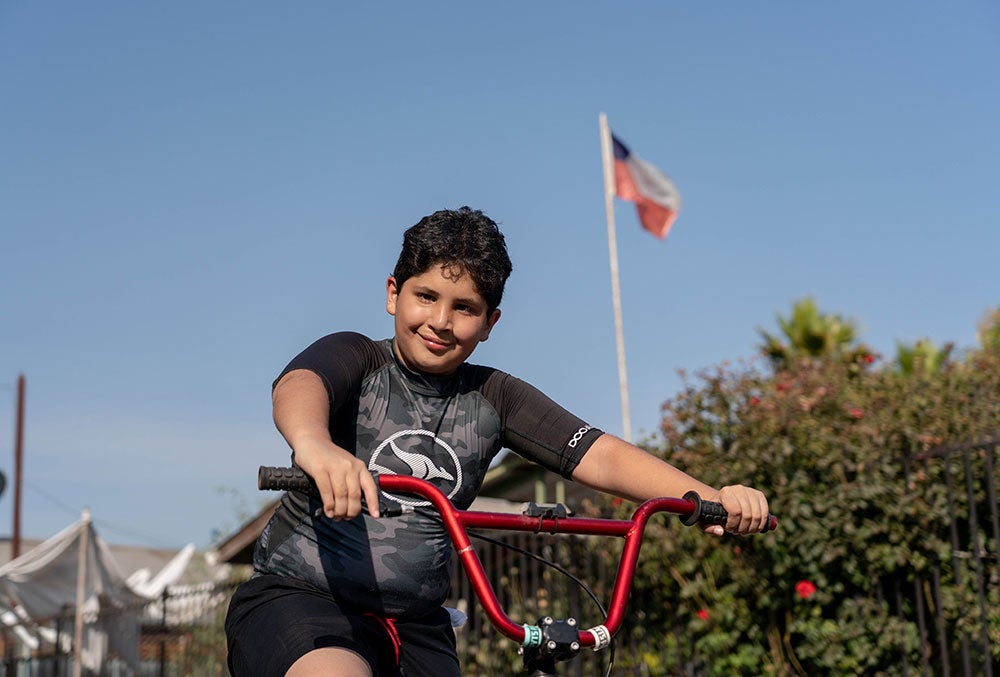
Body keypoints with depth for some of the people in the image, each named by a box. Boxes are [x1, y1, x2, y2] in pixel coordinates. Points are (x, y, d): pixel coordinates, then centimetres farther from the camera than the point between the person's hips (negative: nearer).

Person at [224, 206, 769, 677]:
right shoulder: (354, 359, -4)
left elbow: (600, 455, -6)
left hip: (415, 627, 5)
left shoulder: (495, 399, 5)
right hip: (297, 600, -4)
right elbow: (298, 386, -28)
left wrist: (711, 498, -23)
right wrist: (314, 444, -53)